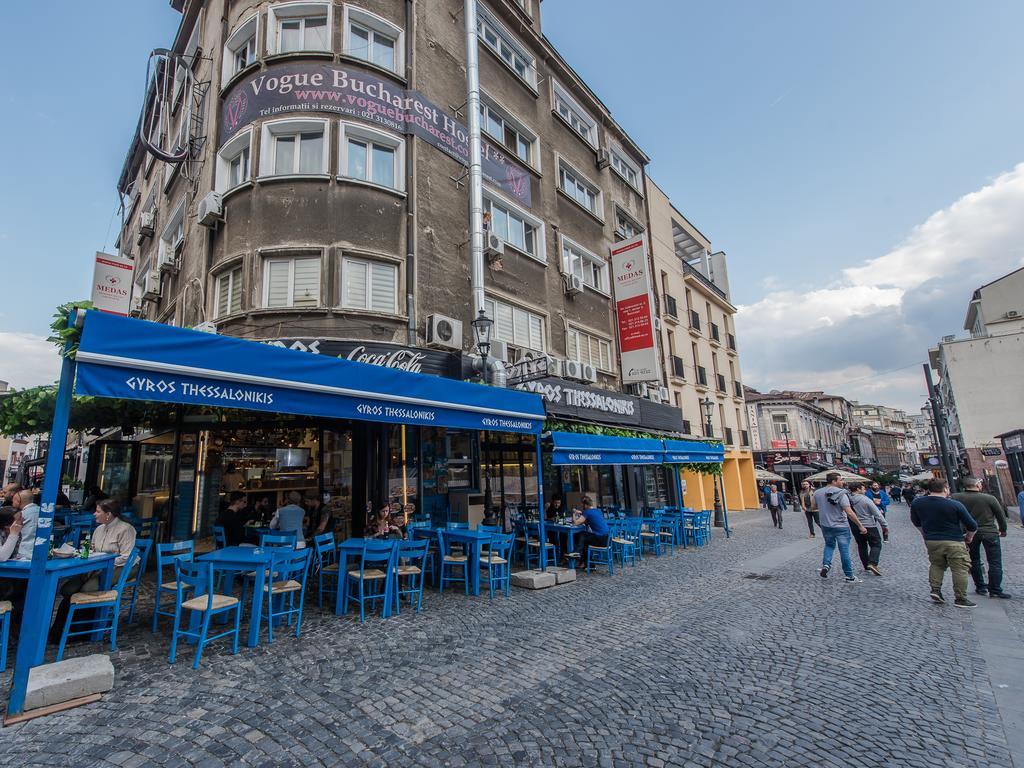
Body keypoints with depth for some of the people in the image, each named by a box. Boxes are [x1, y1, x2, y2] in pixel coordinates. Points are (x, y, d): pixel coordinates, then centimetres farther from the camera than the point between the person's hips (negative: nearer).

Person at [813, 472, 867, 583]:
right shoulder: (841, 493, -19)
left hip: (825, 526, 4)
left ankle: (826, 565, 6)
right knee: (844, 551, 6)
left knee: (829, 545, 24)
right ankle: (849, 577, 16)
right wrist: (860, 526, -16)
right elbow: (849, 512, -23)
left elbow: (815, 506, 14)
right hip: (841, 527, -4)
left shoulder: (817, 493, -2)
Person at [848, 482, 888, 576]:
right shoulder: (866, 499, -16)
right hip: (869, 526, -5)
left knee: (861, 546, 15)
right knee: (876, 545, 7)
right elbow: (877, 514, -12)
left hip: (855, 528, 5)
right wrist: (885, 525, -3)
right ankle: (872, 563, -10)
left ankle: (866, 566, 19)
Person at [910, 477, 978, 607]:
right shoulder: (955, 505, -14)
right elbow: (972, 526, -6)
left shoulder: (916, 503, -3)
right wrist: (968, 537, 14)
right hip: (954, 542, -4)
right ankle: (960, 599, 11)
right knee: (960, 569, 7)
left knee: (936, 565, 20)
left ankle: (935, 590, 11)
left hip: (931, 541, 4)